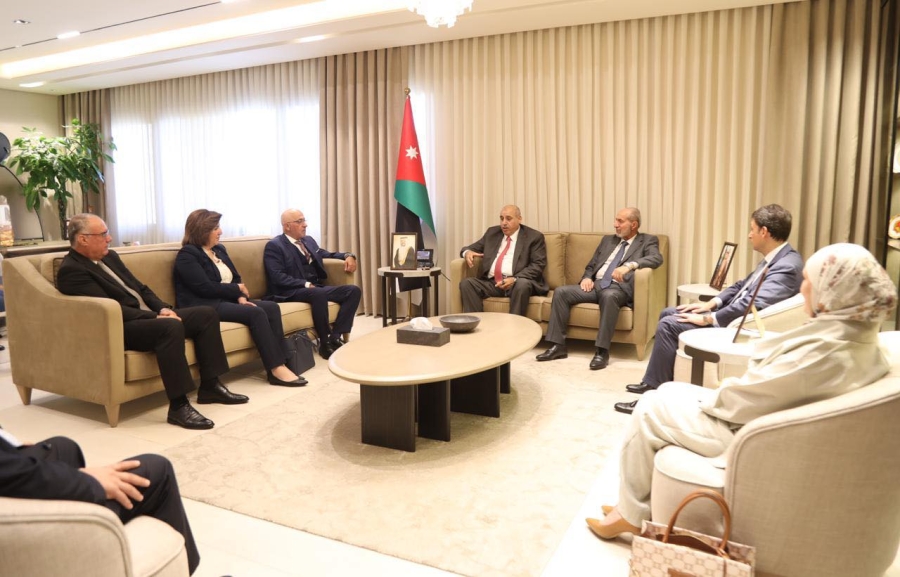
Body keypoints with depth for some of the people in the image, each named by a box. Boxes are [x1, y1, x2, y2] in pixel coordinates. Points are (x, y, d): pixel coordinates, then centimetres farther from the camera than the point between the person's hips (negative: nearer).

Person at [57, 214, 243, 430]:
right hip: (120, 329, -10)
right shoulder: (71, 270, -13)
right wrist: (156, 317, -22)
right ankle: (178, 406, -33)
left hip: (148, 316, 10)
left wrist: (163, 309, -3)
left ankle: (209, 386, 2)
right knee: (171, 326, -37)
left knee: (207, 313, 0)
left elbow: (140, 288, 16)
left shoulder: (110, 257, 15)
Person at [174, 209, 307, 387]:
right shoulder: (187, 255, -6)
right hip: (204, 307, -8)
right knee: (256, 313, -28)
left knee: (272, 307, -16)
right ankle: (275, 368, -26)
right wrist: (238, 289, -6)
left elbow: (235, 278, 15)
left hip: (226, 301, 8)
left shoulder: (219, 249, 18)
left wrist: (241, 297, -7)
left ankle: (280, 363, -22)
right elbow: (205, 288, -17)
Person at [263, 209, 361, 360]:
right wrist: (306, 284, -21)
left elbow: (326, 254, 30)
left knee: (354, 290, -14)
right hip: (291, 292, -7)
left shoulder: (309, 240, 21)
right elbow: (278, 278, -13)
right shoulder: (274, 246, -2)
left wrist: (348, 256, 8)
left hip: (316, 288, 8)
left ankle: (335, 336, -18)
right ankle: (325, 342, -24)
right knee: (318, 294, -40)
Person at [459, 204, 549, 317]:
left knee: (522, 284, -37)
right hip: (491, 282, 4)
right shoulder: (492, 232, 19)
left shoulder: (534, 237, 5)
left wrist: (515, 279, -20)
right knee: (466, 283, -21)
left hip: (519, 282, -4)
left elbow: (538, 265, -5)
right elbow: (472, 248, 22)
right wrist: (467, 252, -6)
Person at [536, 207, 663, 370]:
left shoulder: (648, 241, 8)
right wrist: (587, 277, 0)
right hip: (596, 284, 6)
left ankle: (602, 351, -34)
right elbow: (591, 265, 25)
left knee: (609, 296, -41)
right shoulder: (608, 240, 24)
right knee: (561, 292, -16)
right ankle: (558, 345, -14)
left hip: (619, 287, -5)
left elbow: (656, 258, -14)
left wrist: (629, 265, -30)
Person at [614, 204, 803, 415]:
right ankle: (653, 382, 16)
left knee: (668, 325, -18)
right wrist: (711, 303, 4)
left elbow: (752, 305, -31)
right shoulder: (775, 257, 10)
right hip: (731, 312, 11)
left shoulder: (787, 266, -23)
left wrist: (707, 319, -22)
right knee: (667, 314, 10)